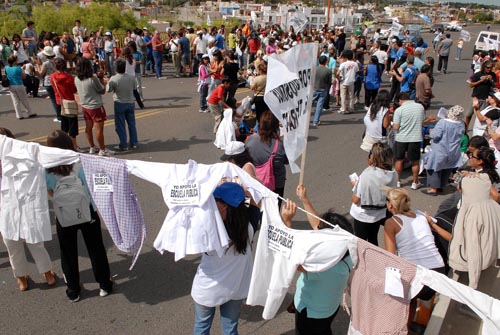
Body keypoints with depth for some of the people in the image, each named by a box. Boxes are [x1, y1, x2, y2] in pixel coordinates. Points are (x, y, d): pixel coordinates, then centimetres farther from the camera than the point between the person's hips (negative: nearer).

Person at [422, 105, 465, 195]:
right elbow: (461, 134, 12)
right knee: (447, 170, 18)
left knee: (435, 169, 5)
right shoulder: (461, 125, -4)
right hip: (453, 153, 6)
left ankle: (433, 188, 6)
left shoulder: (443, 122, -23)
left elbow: (435, 135, -24)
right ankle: (441, 186, 30)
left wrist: (431, 132, -5)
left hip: (440, 151, -6)